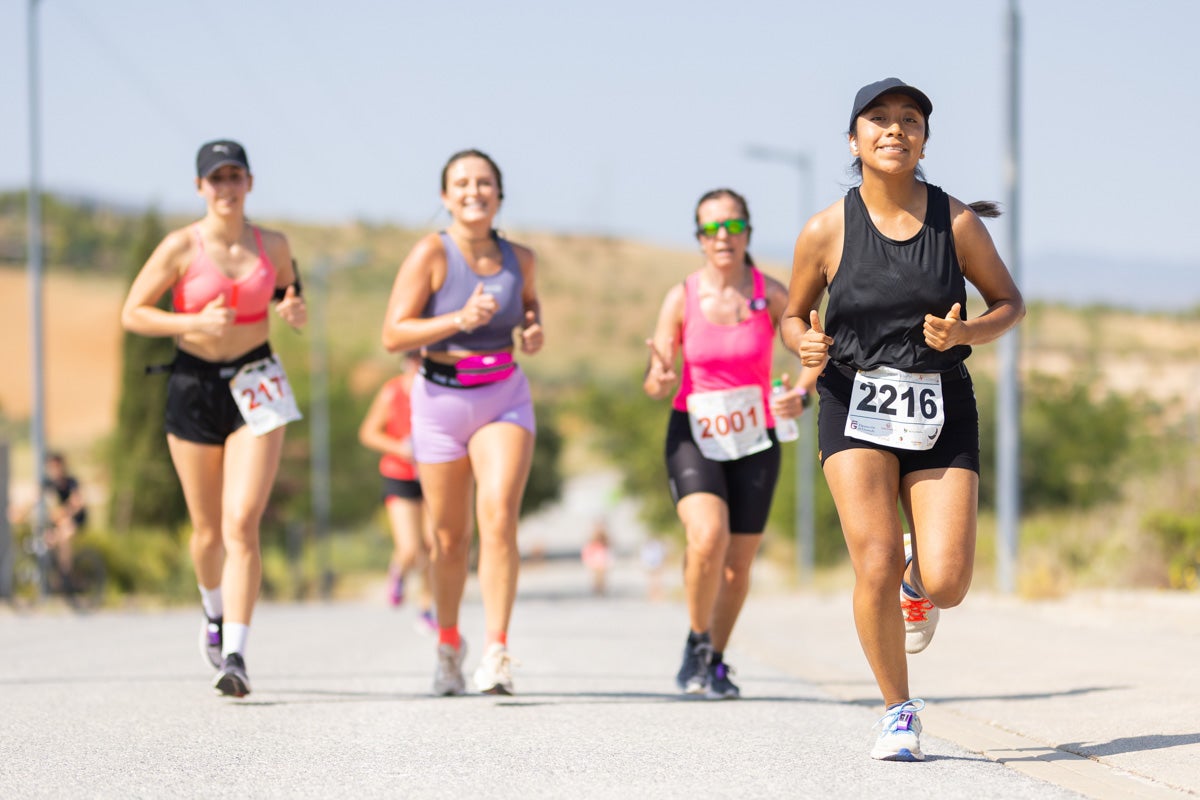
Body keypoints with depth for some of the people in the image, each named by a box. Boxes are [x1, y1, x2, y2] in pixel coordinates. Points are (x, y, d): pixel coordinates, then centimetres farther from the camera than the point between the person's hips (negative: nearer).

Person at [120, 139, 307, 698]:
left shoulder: (272, 245, 2)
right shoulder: (181, 247, -6)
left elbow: (289, 292, 19)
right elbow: (132, 314, -5)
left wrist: (295, 311, -5)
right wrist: (195, 322, -19)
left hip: (255, 385, 0)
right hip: (194, 384, 0)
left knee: (242, 523, -14)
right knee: (208, 529, 10)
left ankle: (235, 655, -18)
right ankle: (214, 611, 43)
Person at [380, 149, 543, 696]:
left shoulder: (519, 259, 1)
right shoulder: (432, 253, -11)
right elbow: (393, 335, -14)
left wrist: (535, 331, 1)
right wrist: (460, 319, -26)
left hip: (504, 398, 1)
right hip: (442, 400, -1)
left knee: (499, 519, -19)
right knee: (450, 538, 9)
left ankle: (497, 652, -20)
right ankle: (448, 642, 34)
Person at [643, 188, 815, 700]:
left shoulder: (770, 294, -6)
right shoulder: (682, 298, -7)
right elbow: (655, 384, -4)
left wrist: (800, 395, -21)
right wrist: (659, 381, -28)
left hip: (754, 441, 2)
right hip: (693, 435, -2)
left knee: (738, 563, 5)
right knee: (707, 537, -25)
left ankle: (716, 661, 29)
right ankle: (697, 642, -1)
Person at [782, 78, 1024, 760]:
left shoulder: (958, 223, -3)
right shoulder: (826, 232, -3)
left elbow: (1011, 303, 7)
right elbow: (794, 315, 11)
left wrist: (968, 333, -13)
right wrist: (806, 344, -13)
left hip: (942, 409, 1)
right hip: (856, 406, -1)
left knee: (948, 584, -11)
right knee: (876, 566, -16)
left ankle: (919, 581, 30)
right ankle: (899, 713, 5)